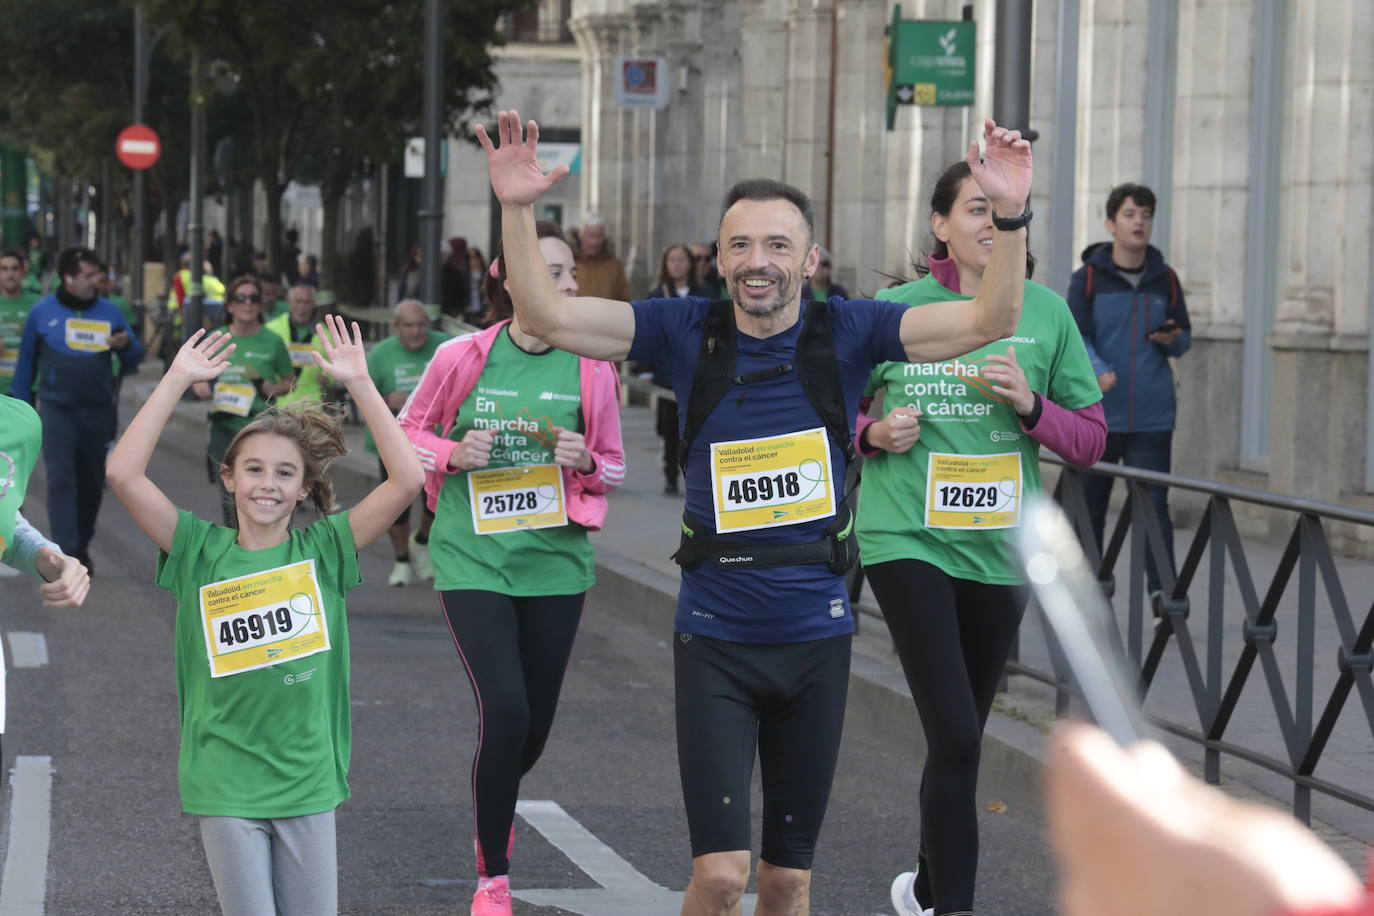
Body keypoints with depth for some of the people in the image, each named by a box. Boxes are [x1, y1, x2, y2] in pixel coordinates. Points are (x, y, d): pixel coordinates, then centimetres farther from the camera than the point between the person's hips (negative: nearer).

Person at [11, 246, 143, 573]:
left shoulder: (109, 311, 3)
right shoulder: (42, 312, -1)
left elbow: (134, 358, 6)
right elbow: (26, 361, 7)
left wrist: (126, 344, -17)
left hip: (98, 411, 3)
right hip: (57, 409, -3)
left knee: (92, 483, 11)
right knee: (61, 480, -14)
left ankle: (81, 547, 28)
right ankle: (67, 554, -17)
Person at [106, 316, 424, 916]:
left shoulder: (322, 550, 0)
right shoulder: (201, 552, -1)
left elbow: (407, 480, -9)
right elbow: (123, 474, -12)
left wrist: (359, 383, -10)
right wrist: (177, 380, -11)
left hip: (307, 780, 1)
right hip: (224, 784, -1)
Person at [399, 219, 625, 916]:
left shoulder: (591, 367, -1)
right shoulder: (462, 358, -6)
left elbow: (613, 467, 11)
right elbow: (409, 431, 9)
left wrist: (584, 462, -12)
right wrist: (454, 454, -11)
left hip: (555, 562, 3)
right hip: (474, 560, -3)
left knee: (535, 725, 9)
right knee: (505, 709, -16)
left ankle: (494, 809, 46)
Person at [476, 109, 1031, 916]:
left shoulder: (846, 333, -3)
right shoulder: (689, 332, -4)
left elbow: (990, 321, -10)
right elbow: (546, 318, -9)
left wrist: (1011, 214, -24)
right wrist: (519, 211, -23)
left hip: (816, 635, 1)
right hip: (716, 637, -1)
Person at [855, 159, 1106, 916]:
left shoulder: (1046, 313, 3)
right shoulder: (894, 309, -2)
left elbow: (1090, 439, 6)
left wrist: (1031, 405, -13)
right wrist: (875, 433, -11)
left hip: (998, 549, 4)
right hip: (906, 541, -3)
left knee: (961, 738, 16)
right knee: (956, 738, -15)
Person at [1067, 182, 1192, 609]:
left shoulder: (1165, 279, 9)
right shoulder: (1088, 278, 0)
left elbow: (1184, 337, 18)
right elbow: (1073, 337, -8)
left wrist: (1172, 339, -7)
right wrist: (1098, 370, -27)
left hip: (1152, 416, 1)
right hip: (1097, 413, -1)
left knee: (1153, 506, -7)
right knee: (1089, 506, 8)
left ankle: (1162, 590, -10)